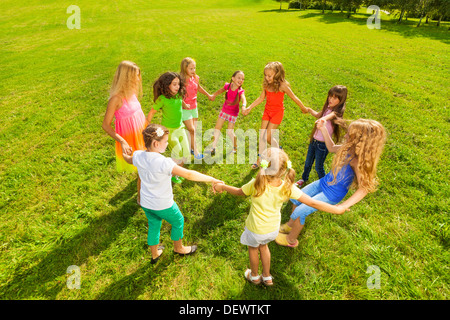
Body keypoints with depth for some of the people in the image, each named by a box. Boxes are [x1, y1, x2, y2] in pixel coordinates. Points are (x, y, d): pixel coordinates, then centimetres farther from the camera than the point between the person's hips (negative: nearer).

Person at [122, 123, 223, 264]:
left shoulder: (138, 156, -12)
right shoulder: (164, 162, -33)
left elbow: (128, 160, 13)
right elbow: (188, 174, -34)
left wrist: (124, 153, 37)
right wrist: (211, 179, -27)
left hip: (145, 203, 6)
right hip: (163, 205, -6)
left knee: (153, 226, 27)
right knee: (178, 222, 21)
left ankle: (154, 254, 47)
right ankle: (178, 248, 45)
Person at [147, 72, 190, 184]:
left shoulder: (179, 95, -4)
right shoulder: (162, 99, -20)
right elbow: (152, 112, -11)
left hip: (180, 127, 6)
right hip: (168, 129, -6)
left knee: (186, 155, 6)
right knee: (178, 155, -9)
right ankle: (172, 174, 19)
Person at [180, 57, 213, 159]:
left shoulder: (195, 78, -1)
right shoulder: (181, 80, -18)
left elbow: (199, 88, 20)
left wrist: (208, 95, 31)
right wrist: (184, 104, -26)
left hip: (194, 107, 6)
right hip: (185, 108, -6)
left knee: (194, 130, 12)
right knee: (191, 130, -7)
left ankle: (191, 148, 27)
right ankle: (195, 151, 4)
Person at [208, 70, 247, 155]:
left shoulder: (240, 91, -21)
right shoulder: (228, 86, -12)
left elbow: (243, 99, -43)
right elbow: (221, 90, 12)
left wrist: (244, 106, -62)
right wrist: (214, 95, 7)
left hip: (233, 113, -4)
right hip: (224, 110, 4)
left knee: (230, 132, -3)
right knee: (217, 128, 6)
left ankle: (235, 146, 25)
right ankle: (213, 147, 19)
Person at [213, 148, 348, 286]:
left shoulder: (255, 185, -31)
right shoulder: (288, 187, -23)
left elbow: (238, 192, -11)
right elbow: (313, 203, -18)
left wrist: (222, 186, 8)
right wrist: (338, 209, -6)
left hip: (256, 230, -3)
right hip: (273, 229, 3)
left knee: (253, 248, 26)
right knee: (263, 246, 32)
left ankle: (254, 276, 52)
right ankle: (267, 277, 50)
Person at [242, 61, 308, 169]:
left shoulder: (282, 86, -19)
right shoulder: (267, 85, -4)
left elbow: (294, 98, -9)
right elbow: (261, 98, 7)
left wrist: (304, 108, 3)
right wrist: (249, 108, 5)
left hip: (277, 112, -5)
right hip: (267, 111, 5)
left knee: (268, 136, -6)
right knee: (262, 135, 5)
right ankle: (259, 160, 17)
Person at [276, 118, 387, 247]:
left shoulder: (358, 161, -32)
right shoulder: (348, 148, -9)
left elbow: (364, 188, -39)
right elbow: (331, 147, 11)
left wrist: (344, 206, -44)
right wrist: (323, 129, 4)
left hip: (331, 194, -8)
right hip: (325, 182, 8)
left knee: (299, 212, -4)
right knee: (296, 198, 16)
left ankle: (291, 240, 24)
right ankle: (291, 224, 43)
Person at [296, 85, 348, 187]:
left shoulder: (336, 112, -21)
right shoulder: (327, 108, 1)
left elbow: (329, 116, -46)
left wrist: (323, 119, -66)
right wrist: (310, 110, 8)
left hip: (323, 144, -7)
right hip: (314, 140, 7)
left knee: (318, 167, 9)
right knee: (308, 163, 23)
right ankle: (304, 178, 47)